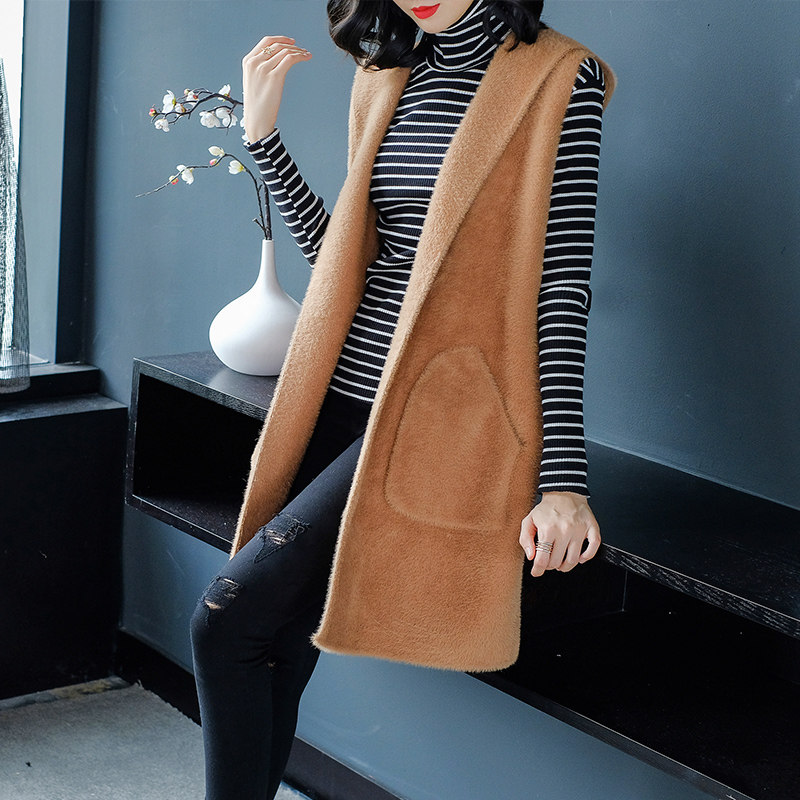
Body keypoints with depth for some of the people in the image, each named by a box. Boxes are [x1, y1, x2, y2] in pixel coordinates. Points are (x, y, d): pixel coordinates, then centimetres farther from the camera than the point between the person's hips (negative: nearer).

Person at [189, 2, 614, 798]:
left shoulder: (556, 80, -5)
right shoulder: (390, 78, 15)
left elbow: (564, 285, -10)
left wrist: (562, 479, -14)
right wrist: (263, 134, 9)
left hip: (438, 420, -6)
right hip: (346, 403, 6)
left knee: (227, 619, -14)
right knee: (271, 646, 1)